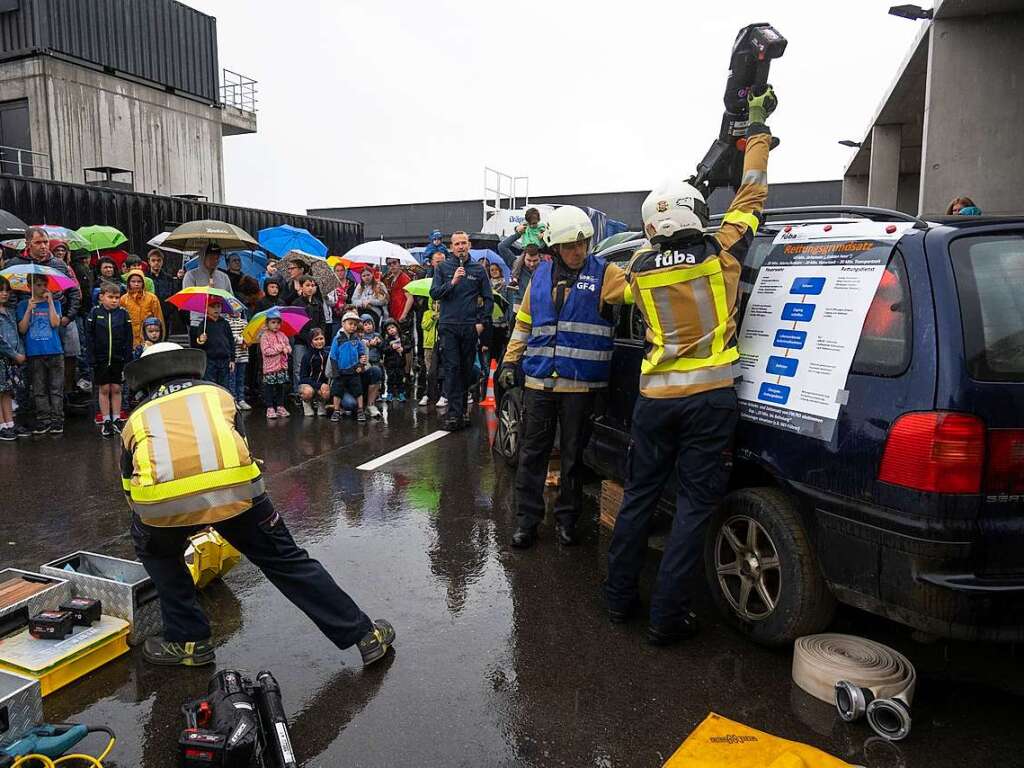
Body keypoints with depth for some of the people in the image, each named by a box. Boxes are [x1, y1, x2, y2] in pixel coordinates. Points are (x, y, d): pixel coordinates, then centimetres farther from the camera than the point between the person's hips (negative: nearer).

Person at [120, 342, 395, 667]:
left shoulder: (137, 417, 32)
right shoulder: (216, 393, 32)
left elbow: (131, 492, 41)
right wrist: (222, 513, 53)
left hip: (164, 499, 0)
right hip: (234, 486, 0)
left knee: (157, 553, 34)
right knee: (287, 560, 18)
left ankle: (189, 641, 34)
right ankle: (365, 635, 25)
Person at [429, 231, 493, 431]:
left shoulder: (478, 269, 8)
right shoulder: (443, 268, 6)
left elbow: (488, 299, 10)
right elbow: (434, 293, -3)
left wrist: (481, 321, 1)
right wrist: (452, 282, -16)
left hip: (470, 326, 2)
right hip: (448, 326, -1)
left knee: (467, 369, 7)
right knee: (452, 368, -7)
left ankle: (462, 408, 19)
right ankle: (454, 413, -9)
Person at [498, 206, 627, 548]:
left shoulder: (604, 274, -1)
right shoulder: (541, 277, 9)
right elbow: (523, 321, 16)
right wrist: (510, 361, 13)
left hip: (581, 384, -3)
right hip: (539, 382, 3)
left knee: (574, 455, 9)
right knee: (532, 454, 7)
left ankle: (566, 519, 25)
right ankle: (527, 520, 19)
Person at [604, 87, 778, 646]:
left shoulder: (640, 267, 2)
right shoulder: (720, 253, -4)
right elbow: (751, 192, 8)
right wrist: (757, 126, 23)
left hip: (655, 396, 3)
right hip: (710, 397, -2)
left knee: (639, 496, 15)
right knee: (694, 505, 3)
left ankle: (619, 596, 25)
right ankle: (667, 617, 8)